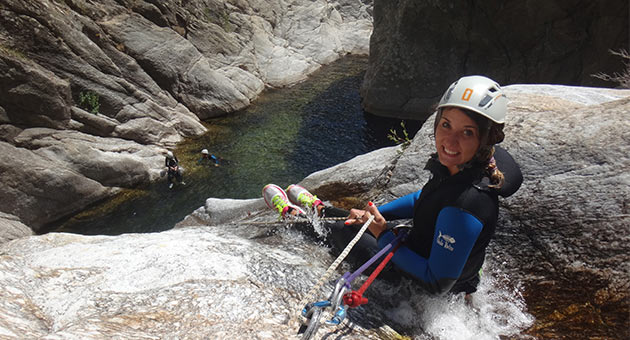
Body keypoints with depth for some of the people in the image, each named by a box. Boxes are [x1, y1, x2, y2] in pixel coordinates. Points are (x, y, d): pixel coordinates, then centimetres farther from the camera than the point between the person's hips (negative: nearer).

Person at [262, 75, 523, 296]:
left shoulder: (466, 206, -40)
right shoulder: (459, 166, -14)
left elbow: (438, 282, -31)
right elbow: (425, 199, 6)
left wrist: (383, 233, -26)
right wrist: (376, 213, 2)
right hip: (426, 252, 6)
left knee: (342, 231, 9)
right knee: (360, 219, 21)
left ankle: (294, 216, 39)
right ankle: (318, 210, 53)